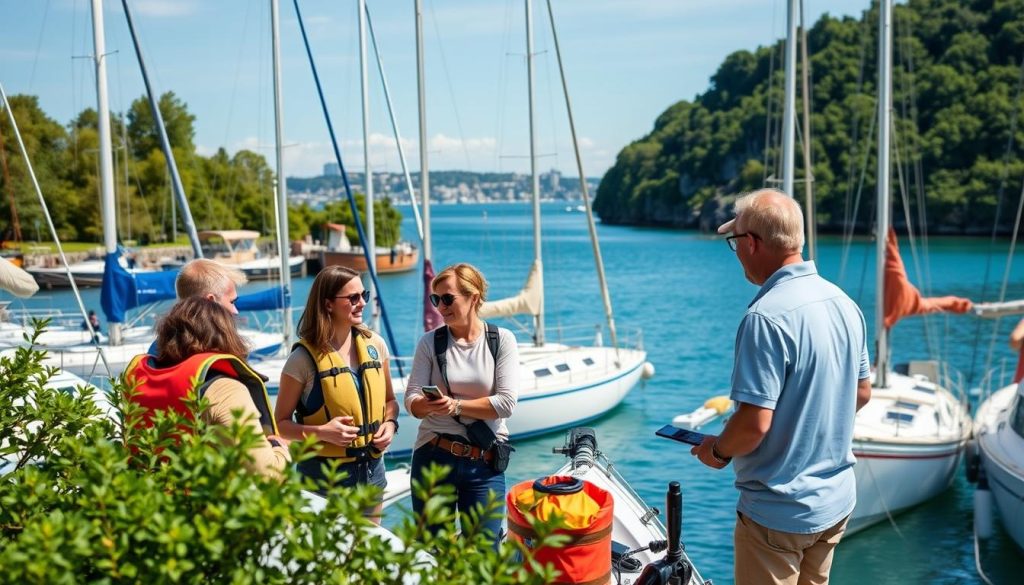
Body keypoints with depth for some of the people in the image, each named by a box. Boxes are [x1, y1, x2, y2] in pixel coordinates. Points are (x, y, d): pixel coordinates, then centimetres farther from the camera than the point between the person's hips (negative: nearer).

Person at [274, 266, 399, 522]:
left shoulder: (374, 344, 2)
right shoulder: (304, 358, -12)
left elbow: (389, 400, 15)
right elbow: (280, 423, -7)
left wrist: (390, 423, -5)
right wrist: (321, 432, -21)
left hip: (372, 467, 5)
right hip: (325, 472, -5)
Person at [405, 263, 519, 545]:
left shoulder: (502, 340, -2)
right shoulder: (430, 342, 2)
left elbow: (507, 402, -11)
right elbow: (411, 400, -4)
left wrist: (455, 405, -17)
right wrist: (428, 405, -25)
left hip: (485, 463, -1)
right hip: (433, 457, 2)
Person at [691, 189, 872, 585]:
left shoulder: (766, 317, -26)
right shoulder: (844, 303, 0)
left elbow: (754, 423, -27)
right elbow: (862, 394, 11)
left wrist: (718, 450, -8)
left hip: (779, 511, -8)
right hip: (837, 500, 8)